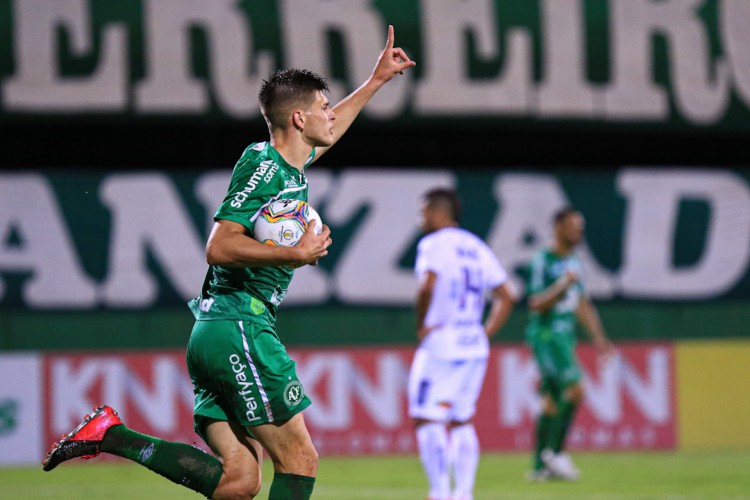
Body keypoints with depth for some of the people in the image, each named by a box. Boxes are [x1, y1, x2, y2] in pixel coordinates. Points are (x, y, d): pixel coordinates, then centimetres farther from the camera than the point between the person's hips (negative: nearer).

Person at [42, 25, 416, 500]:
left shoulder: (291, 165, 17)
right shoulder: (262, 164, -10)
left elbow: (326, 133, 41)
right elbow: (220, 246, -18)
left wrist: (377, 79, 44)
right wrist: (295, 253, -16)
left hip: (215, 335, 9)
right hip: (239, 330, -9)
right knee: (300, 459, -8)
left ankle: (111, 434, -1)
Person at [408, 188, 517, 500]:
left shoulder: (434, 244, -7)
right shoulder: (477, 248, 15)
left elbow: (428, 286, -25)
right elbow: (507, 296, 15)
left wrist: (421, 325, -13)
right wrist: (486, 333, 14)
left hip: (440, 345, -7)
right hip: (475, 348, 7)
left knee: (426, 420, -5)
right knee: (462, 421, 15)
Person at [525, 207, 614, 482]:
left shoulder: (574, 263, 16)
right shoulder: (542, 261, -9)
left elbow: (583, 305, 22)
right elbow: (536, 304, -14)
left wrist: (599, 338, 17)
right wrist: (562, 286, -25)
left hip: (565, 336, 8)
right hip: (545, 334, -8)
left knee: (553, 402, 8)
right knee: (574, 389, -19)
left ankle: (540, 466, 11)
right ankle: (554, 451, -12)